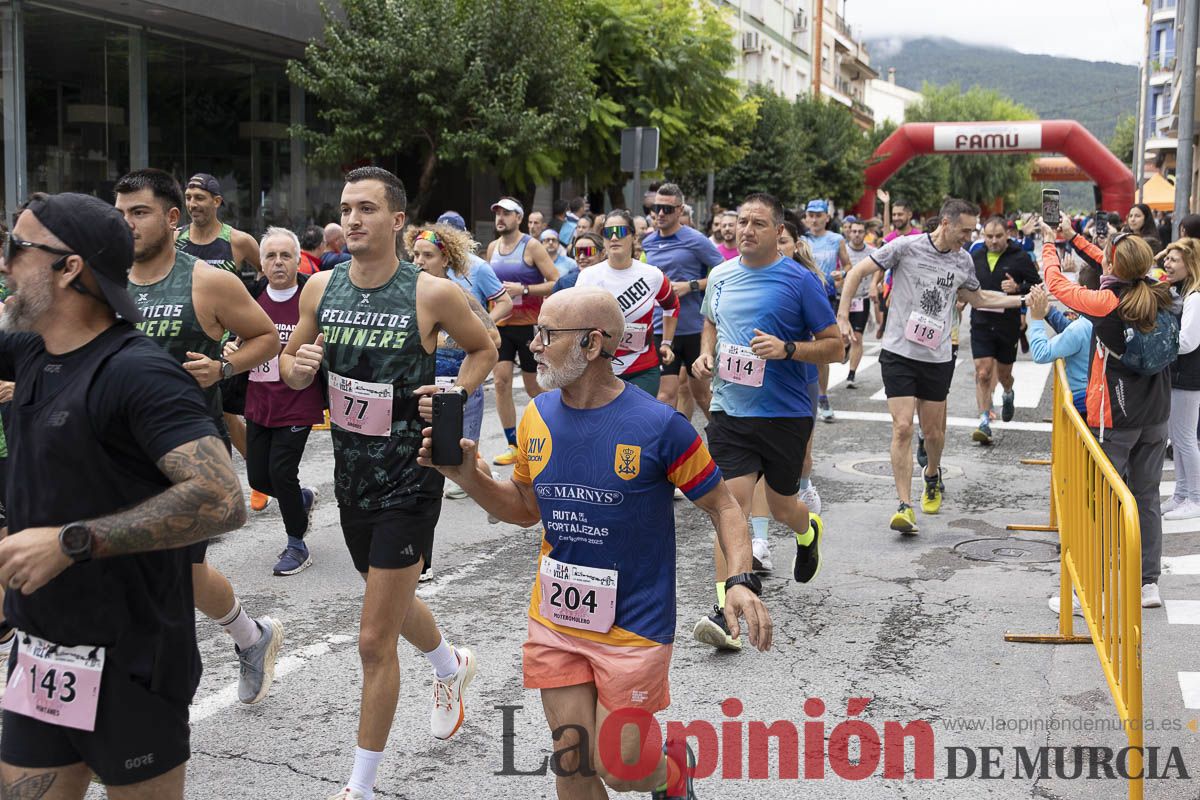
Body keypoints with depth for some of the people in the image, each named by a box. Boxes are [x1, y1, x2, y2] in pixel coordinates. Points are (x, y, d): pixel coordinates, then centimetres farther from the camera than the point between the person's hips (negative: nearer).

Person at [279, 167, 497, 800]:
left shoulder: (433, 294, -14)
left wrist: (456, 394, -14)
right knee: (393, 602, 27)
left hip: (409, 481, -6)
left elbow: (483, 349, 4)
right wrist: (297, 367, -12)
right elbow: (290, 364, 11)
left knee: (375, 640, -3)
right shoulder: (321, 288, -1)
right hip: (351, 475, 6)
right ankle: (452, 666, 59)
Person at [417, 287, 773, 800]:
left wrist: (741, 580, -24)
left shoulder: (658, 426, -18)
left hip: (633, 625, -4)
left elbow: (722, 506, -8)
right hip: (555, 620, 4)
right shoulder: (537, 416, -2)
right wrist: (468, 475, -6)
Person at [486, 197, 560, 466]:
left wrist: (522, 289, -21)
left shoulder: (532, 246, -9)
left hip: (530, 325, -5)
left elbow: (557, 282, -14)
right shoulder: (492, 248, 8)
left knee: (534, 386, 4)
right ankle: (512, 445, 3)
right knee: (501, 381, -5)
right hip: (501, 325, 5)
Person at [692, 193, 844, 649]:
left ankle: (809, 532, 51)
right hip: (730, 411, 2)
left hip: (785, 415, -2)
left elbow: (835, 346, -3)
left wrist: (787, 349, -20)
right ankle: (725, 614, -11)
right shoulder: (720, 277, 6)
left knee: (781, 507, 13)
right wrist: (706, 354, 5)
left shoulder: (799, 281, -7)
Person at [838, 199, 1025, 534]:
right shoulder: (906, 247, -9)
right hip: (899, 353, -4)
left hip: (938, 358, 4)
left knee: (933, 432, 10)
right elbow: (857, 272, -4)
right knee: (903, 428, -12)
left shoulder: (963, 261, 7)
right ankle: (905, 506, -7)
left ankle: (932, 475, 42)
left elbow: (979, 298, 25)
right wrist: (842, 317, -11)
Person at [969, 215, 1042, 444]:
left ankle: (1008, 395, 51)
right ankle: (985, 423, -7)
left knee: (1003, 373, 16)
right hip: (981, 324, 1)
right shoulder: (976, 257, 6)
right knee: (983, 374, -9)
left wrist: (1018, 288, -21)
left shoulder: (1020, 258, -5)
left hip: (1008, 325, -1)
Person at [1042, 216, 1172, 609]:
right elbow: (1118, 277, 17)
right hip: (1156, 416, 6)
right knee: (1147, 497, 14)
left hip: (1114, 419, -6)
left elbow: (1057, 285, -4)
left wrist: (1049, 244, 14)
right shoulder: (1159, 296, -1)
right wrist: (1074, 238, 23)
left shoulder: (1106, 302, -18)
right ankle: (1150, 583, 18)